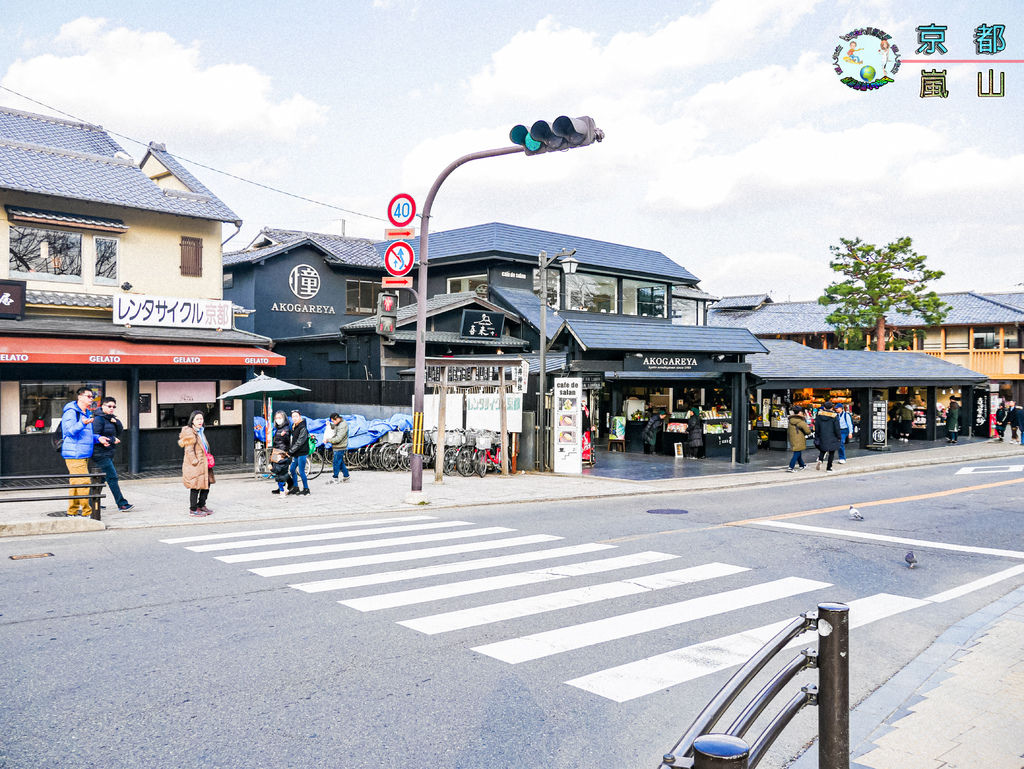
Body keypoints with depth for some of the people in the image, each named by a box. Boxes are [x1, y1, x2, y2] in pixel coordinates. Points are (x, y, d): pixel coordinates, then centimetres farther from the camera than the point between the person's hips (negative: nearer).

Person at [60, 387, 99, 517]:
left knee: (75, 483, 13)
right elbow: (70, 431, -22)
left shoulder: (87, 413, 19)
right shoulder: (71, 412, -10)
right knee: (83, 482, -11)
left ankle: (72, 511, 19)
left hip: (84, 454, 10)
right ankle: (86, 512, -6)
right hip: (74, 454, -10)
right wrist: (82, 423, -39)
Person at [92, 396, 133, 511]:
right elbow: (95, 437, -16)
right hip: (101, 453, -9)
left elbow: (120, 431, 8)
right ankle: (122, 504, -11)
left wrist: (116, 422, -9)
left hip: (109, 453, 9)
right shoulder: (99, 419, -11)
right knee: (112, 477, -11)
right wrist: (112, 440, -13)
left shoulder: (111, 418, 16)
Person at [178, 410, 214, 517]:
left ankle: (201, 506, 27)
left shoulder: (201, 431, 17)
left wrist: (209, 458, 19)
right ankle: (193, 510, 5)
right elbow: (189, 450, -17)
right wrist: (195, 462, -21)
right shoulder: (189, 432, -13)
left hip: (204, 464, 9)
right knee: (195, 487, -4)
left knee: (206, 484, 13)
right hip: (195, 465, -9)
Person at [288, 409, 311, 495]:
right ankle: (295, 487, 25)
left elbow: (299, 442, -20)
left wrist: (290, 451, -18)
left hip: (302, 453, -9)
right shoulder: (293, 427, 11)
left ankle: (306, 489, 6)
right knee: (292, 469, 13)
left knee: (301, 471, -5)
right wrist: (290, 450, 5)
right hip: (296, 453, 9)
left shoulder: (303, 428, -16)